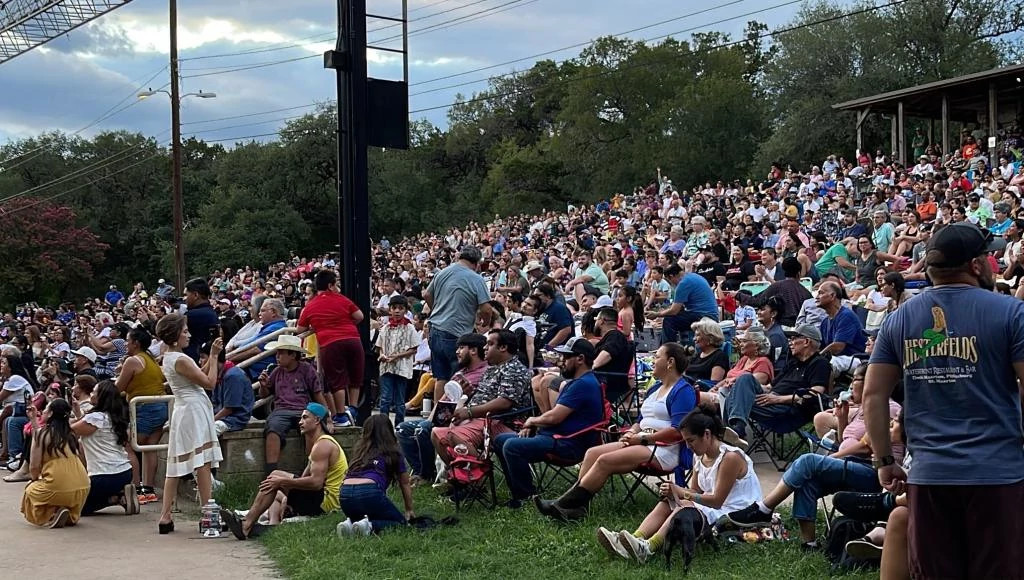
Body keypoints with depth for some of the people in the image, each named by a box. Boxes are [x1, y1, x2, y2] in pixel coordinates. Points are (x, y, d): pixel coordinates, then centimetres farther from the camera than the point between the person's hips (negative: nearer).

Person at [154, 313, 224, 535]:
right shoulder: (180, 360, -16)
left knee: (175, 465, 8)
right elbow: (209, 382, -13)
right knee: (203, 463, -8)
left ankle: (165, 517, 7)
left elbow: (200, 376, 18)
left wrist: (212, 356, 14)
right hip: (194, 410, -10)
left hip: (183, 411, 10)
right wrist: (214, 357, -6)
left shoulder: (168, 357, 14)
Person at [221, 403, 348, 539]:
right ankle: (273, 526, -9)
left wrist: (283, 482, -19)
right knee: (277, 496, 26)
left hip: (325, 501, -11)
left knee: (276, 476, -12)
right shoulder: (321, 442, 22)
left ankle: (246, 526, -16)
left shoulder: (323, 445, -13)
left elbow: (316, 482, -24)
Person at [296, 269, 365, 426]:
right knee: (355, 378, 17)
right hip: (353, 340, 1)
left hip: (330, 344, -1)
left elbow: (299, 330, 16)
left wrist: (314, 327, 35)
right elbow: (359, 316, 10)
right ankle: (352, 408, 16)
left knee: (337, 381, 2)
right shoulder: (342, 299, 10)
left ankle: (341, 415, 1)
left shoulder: (310, 307, 10)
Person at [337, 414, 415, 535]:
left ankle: (350, 523, -2)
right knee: (401, 521, 14)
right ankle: (371, 526, -14)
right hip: (369, 492, -4)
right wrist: (409, 510, 43)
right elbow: (405, 485, 27)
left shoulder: (360, 449, 28)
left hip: (345, 495, 4)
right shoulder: (393, 453, 18)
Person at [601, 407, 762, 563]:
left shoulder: (730, 457, -15)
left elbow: (716, 501, -18)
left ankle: (647, 548, -49)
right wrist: (674, 492, -11)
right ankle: (636, 539, -31)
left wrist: (681, 493, -15)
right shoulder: (699, 456, 11)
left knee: (686, 506, -30)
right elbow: (695, 491, 10)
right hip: (713, 511, 8)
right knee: (666, 503, -9)